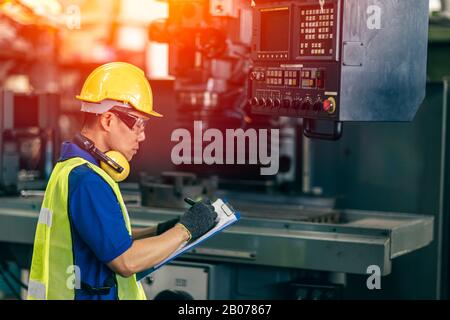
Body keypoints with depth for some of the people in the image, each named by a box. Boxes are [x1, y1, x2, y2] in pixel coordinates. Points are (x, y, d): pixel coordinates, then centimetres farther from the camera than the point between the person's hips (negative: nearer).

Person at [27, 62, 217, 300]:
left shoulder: (69, 169, 12)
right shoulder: (86, 180, -18)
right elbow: (127, 260, -19)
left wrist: (160, 231, 7)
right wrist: (186, 229, -9)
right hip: (91, 294, -9)